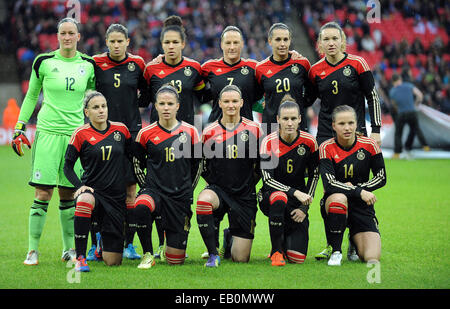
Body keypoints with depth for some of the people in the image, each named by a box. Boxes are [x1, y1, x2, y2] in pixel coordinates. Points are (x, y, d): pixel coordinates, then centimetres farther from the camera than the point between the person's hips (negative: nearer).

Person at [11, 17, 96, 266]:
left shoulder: (88, 64, 6)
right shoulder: (44, 62, 1)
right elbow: (31, 96, 11)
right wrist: (19, 128, 8)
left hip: (76, 133, 2)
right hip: (48, 131, -2)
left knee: (68, 194, 5)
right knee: (43, 193, -8)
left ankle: (69, 248, 16)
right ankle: (33, 250, -3)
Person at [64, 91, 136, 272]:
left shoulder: (121, 130, 3)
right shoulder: (81, 134, -4)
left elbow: (133, 157, 15)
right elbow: (68, 166, 0)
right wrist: (80, 186, -16)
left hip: (117, 195, 2)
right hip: (92, 190, -2)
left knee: (113, 261, -1)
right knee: (85, 200, -43)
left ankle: (102, 244, 39)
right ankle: (80, 258, -31)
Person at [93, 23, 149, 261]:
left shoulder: (137, 64, 4)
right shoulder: (96, 63, 0)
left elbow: (145, 96, 15)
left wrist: (132, 101, 0)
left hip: (131, 131, 1)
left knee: (130, 191, 1)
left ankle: (129, 244, 7)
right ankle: (96, 244, 4)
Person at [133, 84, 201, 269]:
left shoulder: (190, 131, 1)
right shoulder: (146, 133, 0)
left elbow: (197, 164, 12)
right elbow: (137, 162, 14)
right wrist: (147, 184, 8)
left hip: (180, 196, 0)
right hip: (154, 190, 0)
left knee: (175, 260, 1)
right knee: (141, 208, -40)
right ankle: (148, 255, -17)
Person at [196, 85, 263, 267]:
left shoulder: (254, 130, 0)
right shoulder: (209, 132, 0)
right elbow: (202, 166, 10)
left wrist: (249, 184, 5)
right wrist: (216, 185, 1)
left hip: (245, 196, 0)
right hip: (218, 189, 0)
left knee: (240, 259, -1)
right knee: (204, 199, -40)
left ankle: (231, 236, 39)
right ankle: (213, 254, -22)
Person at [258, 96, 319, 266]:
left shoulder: (309, 142, -6)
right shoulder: (269, 142, -13)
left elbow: (314, 175, 4)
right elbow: (267, 179, -17)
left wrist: (304, 207, -4)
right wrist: (295, 192, -30)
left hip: (298, 201, 2)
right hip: (270, 195, -2)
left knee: (297, 258, -11)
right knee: (279, 198, -42)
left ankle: (285, 240, 28)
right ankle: (276, 252, -23)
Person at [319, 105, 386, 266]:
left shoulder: (369, 145, -3)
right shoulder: (326, 148, -9)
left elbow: (381, 178, 2)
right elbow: (329, 184, -20)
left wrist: (356, 187, -11)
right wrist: (359, 192, -28)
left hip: (362, 206, 2)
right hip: (332, 202, -2)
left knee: (372, 258, -16)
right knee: (338, 197, -41)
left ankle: (355, 240, 23)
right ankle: (335, 251, -20)